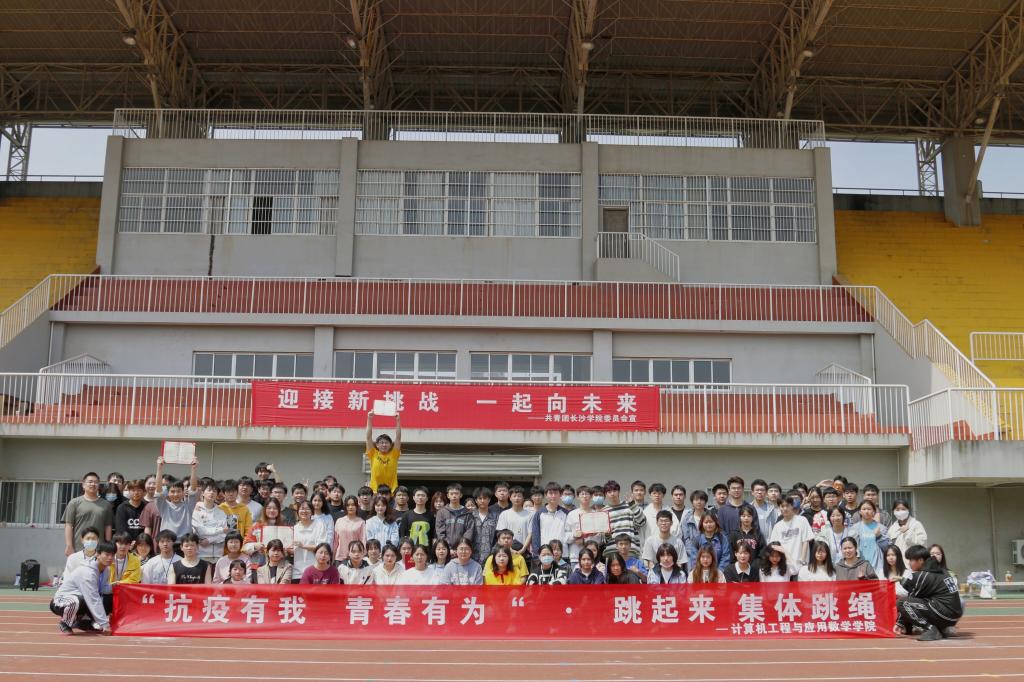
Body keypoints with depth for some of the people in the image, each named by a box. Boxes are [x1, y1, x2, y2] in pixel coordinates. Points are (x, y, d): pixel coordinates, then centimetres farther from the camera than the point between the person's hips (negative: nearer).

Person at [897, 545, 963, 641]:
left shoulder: (922, 576, -9)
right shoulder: (941, 571, 16)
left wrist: (900, 623, 6)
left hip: (945, 613, -9)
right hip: (955, 615, 9)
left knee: (902, 603, -12)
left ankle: (931, 630, -14)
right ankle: (944, 628, 14)